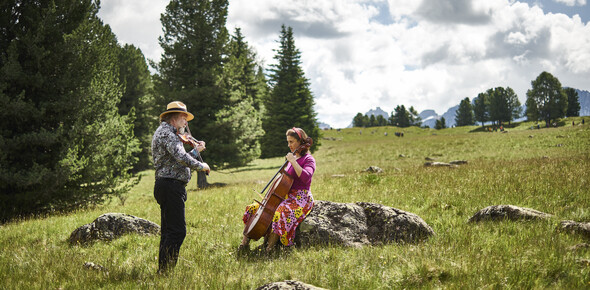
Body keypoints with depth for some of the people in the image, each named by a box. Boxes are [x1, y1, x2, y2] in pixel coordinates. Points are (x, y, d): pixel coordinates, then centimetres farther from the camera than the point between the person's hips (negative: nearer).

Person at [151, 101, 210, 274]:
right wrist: (201, 166, -11)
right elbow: (182, 158, -24)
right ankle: (165, 270, -13)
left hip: (166, 187, 11)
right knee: (177, 231, -13)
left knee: (169, 230, 13)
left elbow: (178, 161, 25)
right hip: (170, 186, -11)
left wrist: (196, 151, 18)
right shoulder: (166, 133, -11)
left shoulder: (166, 133, 23)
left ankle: (163, 270, 16)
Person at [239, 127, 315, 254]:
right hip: (286, 196, 9)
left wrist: (293, 161, -23)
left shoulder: (308, 159, -7)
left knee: (281, 212, -39)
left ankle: (269, 248, -32)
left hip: (301, 198, -9)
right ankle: (245, 242, 0)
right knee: (253, 208, 0)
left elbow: (305, 177, -27)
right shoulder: (291, 159, 17)